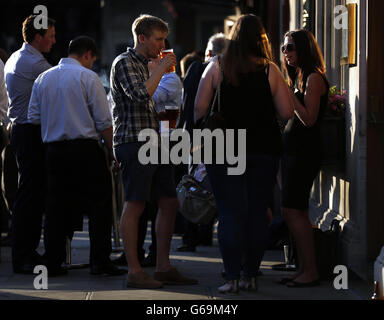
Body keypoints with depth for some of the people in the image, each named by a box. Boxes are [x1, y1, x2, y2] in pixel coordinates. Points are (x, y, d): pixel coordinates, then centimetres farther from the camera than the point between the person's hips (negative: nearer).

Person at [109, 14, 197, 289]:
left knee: (170, 202, 7)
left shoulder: (144, 64, 23)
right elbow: (141, 95, -23)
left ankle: (163, 267, 12)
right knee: (135, 205, -8)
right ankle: (134, 272, -5)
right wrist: (161, 69, -14)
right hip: (133, 141, -10)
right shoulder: (125, 62, -7)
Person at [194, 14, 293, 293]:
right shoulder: (270, 71, -3)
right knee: (258, 212, 8)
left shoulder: (217, 66, -2)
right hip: (263, 150, 1)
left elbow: (200, 108, -4)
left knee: (230, 213, 0)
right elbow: (287, 112, -3)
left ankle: (232, 278, -5)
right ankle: (251, 275, 11)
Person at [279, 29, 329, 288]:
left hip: (304, 150, -10)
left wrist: (288, 94, -18)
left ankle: (311, 271, -9)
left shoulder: (314, 78, -11)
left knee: (293, 210, -12)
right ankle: (305, 269, 11)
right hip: (293, 148, 10)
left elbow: (309, 119, -18)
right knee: (296, 212, 8)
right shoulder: (300, 77, 18)